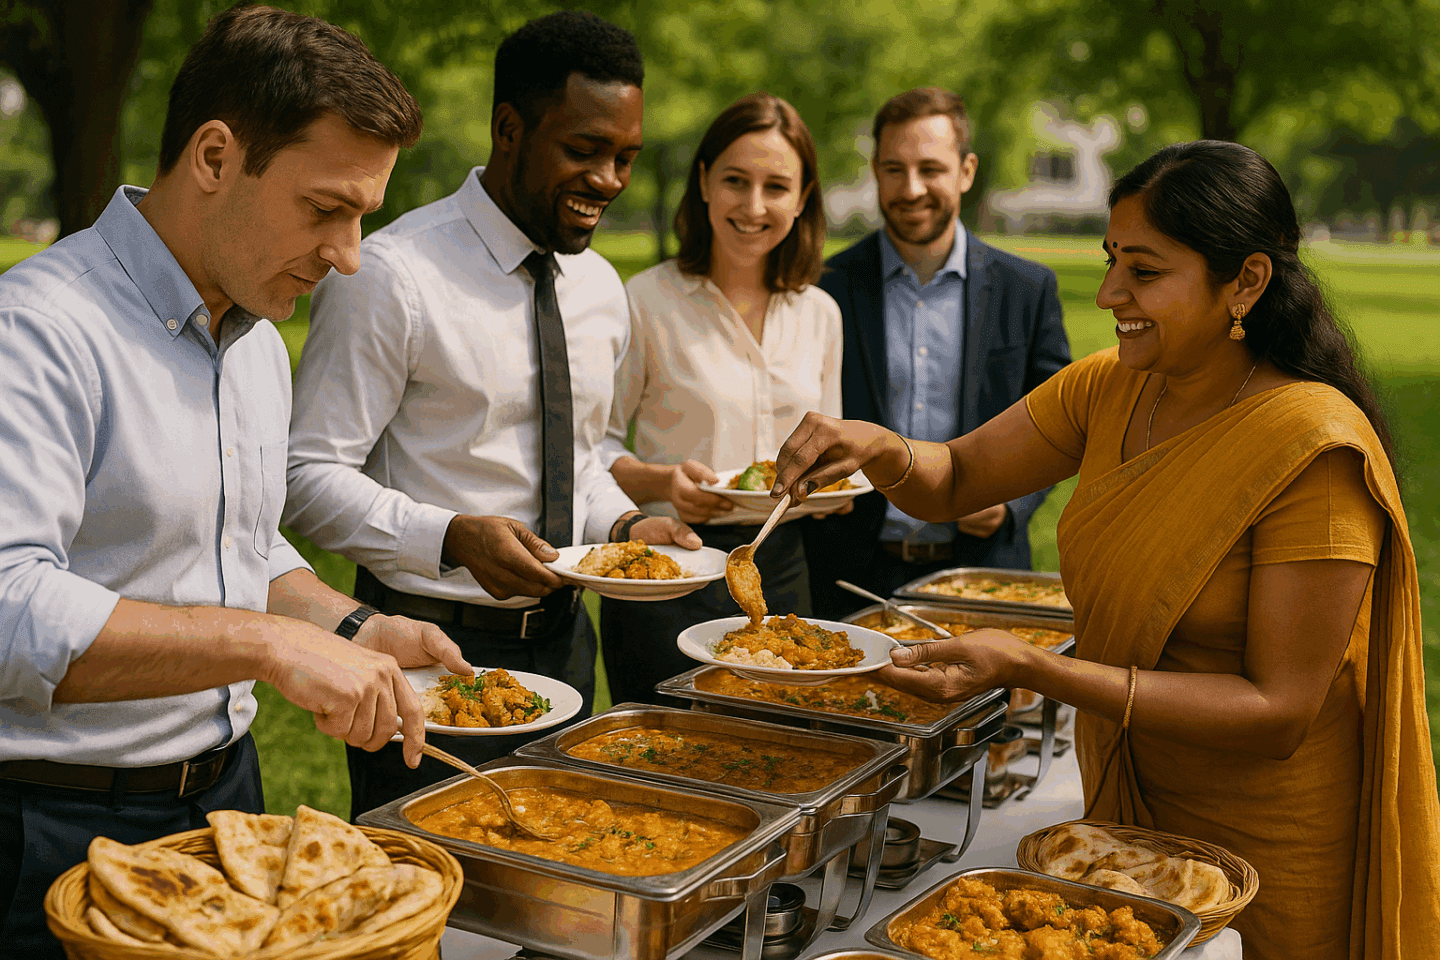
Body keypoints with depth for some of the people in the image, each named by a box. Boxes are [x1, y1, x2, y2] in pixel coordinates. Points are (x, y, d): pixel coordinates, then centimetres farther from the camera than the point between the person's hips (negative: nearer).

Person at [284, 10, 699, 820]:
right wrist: (454, 537, -29)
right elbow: (311, 477, -16)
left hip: (563, 640, 7)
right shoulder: (390, 276, -16)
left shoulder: (601, 288, 7)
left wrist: (624, 525, -3)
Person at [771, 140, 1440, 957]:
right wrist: (878, 448, -19)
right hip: (1130, 805, 6)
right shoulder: (1112, 388, -4)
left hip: (1271, 852, -6)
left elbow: (1280, 711, -26)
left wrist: (1032, 669, -34)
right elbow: (953, 481, 5)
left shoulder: (1315, 447, -24)